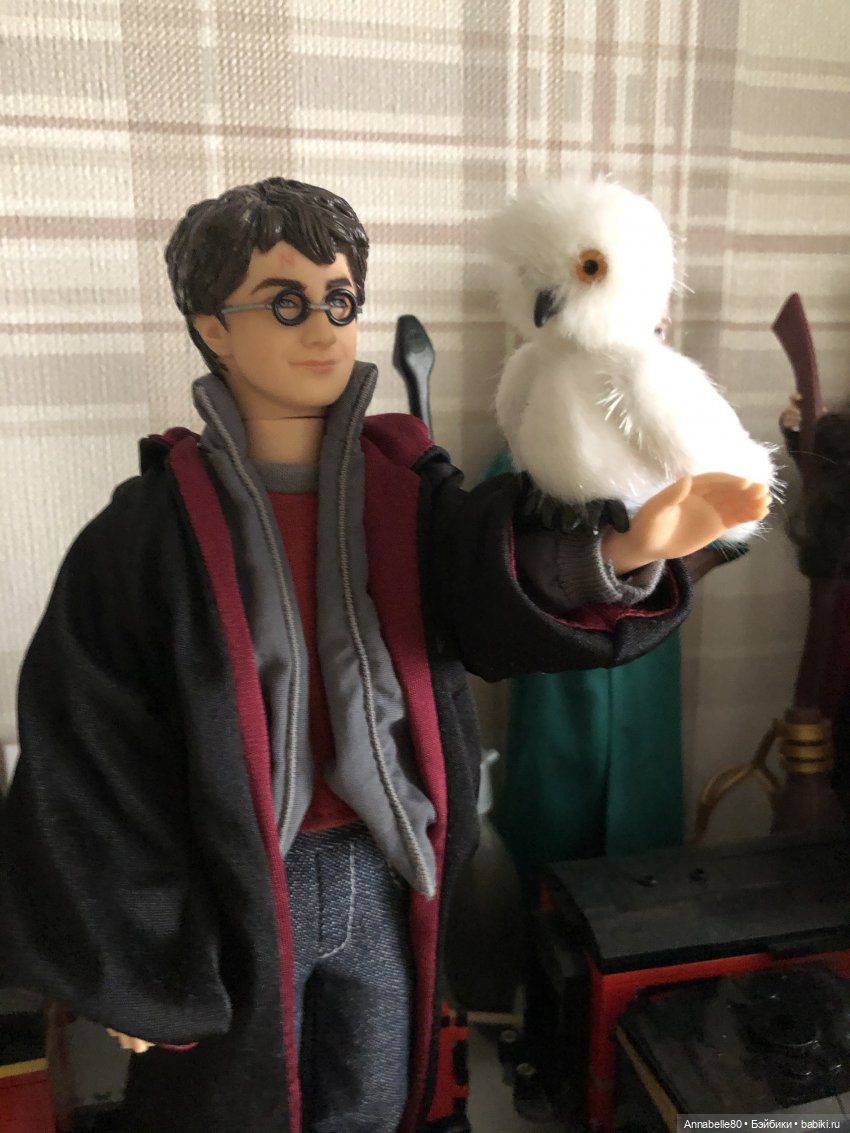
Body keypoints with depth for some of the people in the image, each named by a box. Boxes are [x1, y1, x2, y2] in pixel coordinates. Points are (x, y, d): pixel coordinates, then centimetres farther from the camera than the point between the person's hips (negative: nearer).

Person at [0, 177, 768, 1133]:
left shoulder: (409, 490, -6)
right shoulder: (155, 526, -14)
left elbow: (502, 591, -24)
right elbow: (87, 755, -11)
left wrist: (620, 550, -44)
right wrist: (127, 960, -8)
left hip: (381, 877, 3)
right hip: (228, 894, -2)